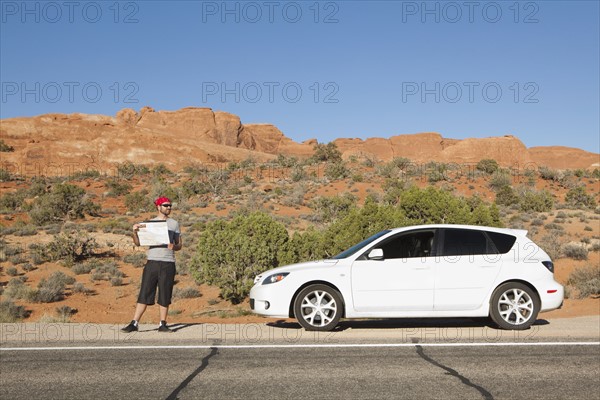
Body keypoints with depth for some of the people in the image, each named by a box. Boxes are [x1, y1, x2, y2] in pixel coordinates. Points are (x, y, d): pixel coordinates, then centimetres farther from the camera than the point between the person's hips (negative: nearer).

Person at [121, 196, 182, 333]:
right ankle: (134, 324, 0)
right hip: (152, 262, 0)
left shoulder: (174, 224, 11)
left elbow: (179, 244, 12)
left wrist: (174, 247, -10)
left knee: (165, 295, 3)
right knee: (144, 294, -2)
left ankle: (162, 324, 11)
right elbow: (138, 243, 6)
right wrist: (135, 232, -13)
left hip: (168, 263, 1)